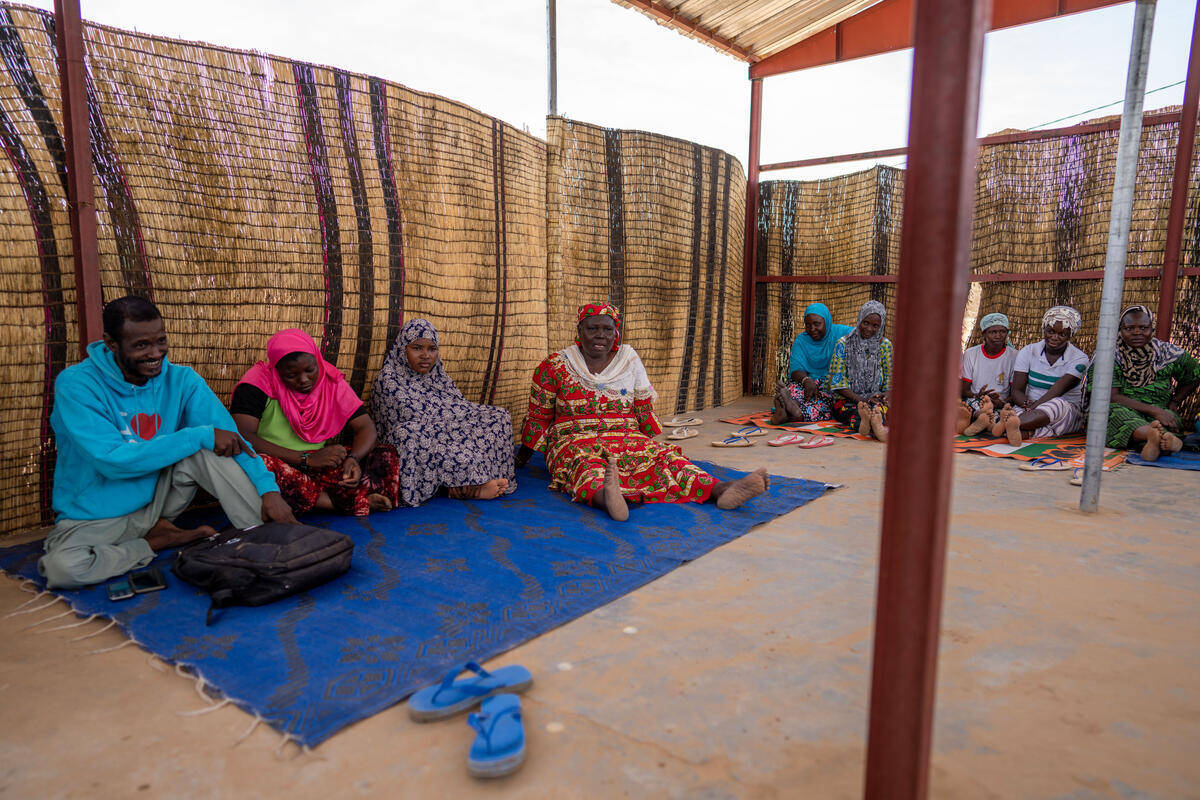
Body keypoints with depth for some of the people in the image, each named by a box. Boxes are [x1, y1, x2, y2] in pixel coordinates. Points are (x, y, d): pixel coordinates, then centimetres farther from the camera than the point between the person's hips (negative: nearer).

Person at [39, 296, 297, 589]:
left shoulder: (181, 380, -8)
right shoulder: (76, 384, -18)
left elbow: (231, 439, -14)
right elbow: (112, 460, -27)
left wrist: (269, 489, -30)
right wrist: (200, 435, -29)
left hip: (156, 499, 2)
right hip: (95, 517, -2)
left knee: (206, 449, -23)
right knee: (61, 566, -32)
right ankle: (159, 540, -8)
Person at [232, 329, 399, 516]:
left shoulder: (331, 380, 1)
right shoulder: (259, 380, -11)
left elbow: (367, 428, -2)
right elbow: (243, 436, -23)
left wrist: (353, 458, -25)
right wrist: (306, 459, -28)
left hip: (323, 468, 3)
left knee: (387, 456, -13)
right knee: (259, 465, -39)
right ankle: (357, 502, -27)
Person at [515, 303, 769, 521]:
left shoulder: (629, 359, 9)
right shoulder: (555, 366, 1)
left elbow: (645, 411, 17)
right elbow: (538, 417, 10)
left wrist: (654, 443, 17)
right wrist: (523, 456, 12)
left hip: (627, 439, 4)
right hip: (575, 441, -3)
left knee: (662, 456, -25)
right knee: (587, 463, -38)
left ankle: (720, 490, -48)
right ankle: (606, 498, -72)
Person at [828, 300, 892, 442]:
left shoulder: (885, 345, 12)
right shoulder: (843, 344, 3)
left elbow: (890, 378, 10)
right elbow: (837, 381, -3)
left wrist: (887, 394, -15)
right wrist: (860, 399, -17)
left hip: (876, 400, 1)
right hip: (847, 400, -1)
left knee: (878, 409, -37)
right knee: (858, 411, -39)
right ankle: (875, 428, -73)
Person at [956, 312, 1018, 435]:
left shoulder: (1014, 356, 6)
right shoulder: (971, 354, 9)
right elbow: (964, 390, 5)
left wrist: (1002, 403, -22)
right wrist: (977, 396, -19)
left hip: (1000, 407, -1)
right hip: (972, 401, 1)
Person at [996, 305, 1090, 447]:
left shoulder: (1079, 358, -2)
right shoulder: (1028, 351, 4)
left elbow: (1056, 392, -17)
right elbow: (1016, 391, -4)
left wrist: (1032, 408, -33)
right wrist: (1027, 404, -27)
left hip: (1066, 414, -2)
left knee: (1058, 404, -38)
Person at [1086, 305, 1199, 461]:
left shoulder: (1168, 353, 7)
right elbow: (1111, 397, -14)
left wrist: (1174, 404, 12)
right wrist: (1154, 410, -22)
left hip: (1160, 417, 3)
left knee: (1170, 415, -31)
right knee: (1116, 411, -36)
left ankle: (1155, 442, -63)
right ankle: (1157, 436, -64)